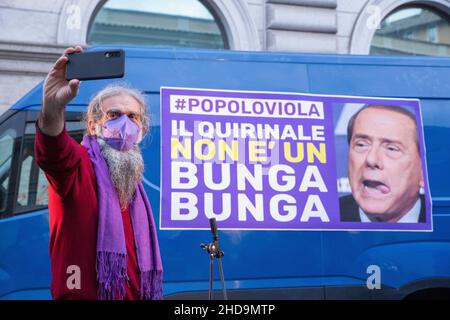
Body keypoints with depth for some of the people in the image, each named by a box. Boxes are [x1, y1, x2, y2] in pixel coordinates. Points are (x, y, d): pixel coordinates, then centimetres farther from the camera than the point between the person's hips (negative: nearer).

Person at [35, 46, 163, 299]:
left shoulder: (133, 180, 13)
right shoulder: (80, 165, -10)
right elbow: (52, 154, -35)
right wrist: (52, 109, -54)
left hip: (134, 294, 7)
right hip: (83, 294, -7)